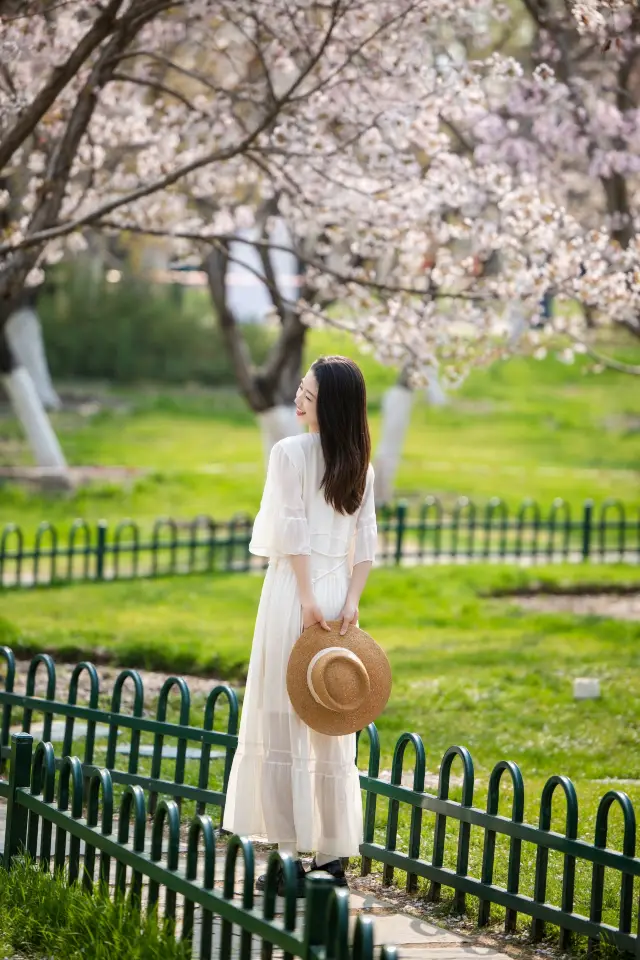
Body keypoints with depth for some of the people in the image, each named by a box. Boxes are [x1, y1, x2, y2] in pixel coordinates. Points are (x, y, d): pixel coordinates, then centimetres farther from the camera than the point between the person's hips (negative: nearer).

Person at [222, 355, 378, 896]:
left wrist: (307, 600, -15)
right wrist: (350, 601, -1)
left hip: (296, 590, -6)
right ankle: (334, 857, 10)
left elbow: (293, 533, -13)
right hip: (337, 593, 6)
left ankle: (292, 855, -3)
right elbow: (366, 544, 4)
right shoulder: (361, 464, 10)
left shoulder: (290, 452, -8)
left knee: (285, 724, -1)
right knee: (333, 732, 9)